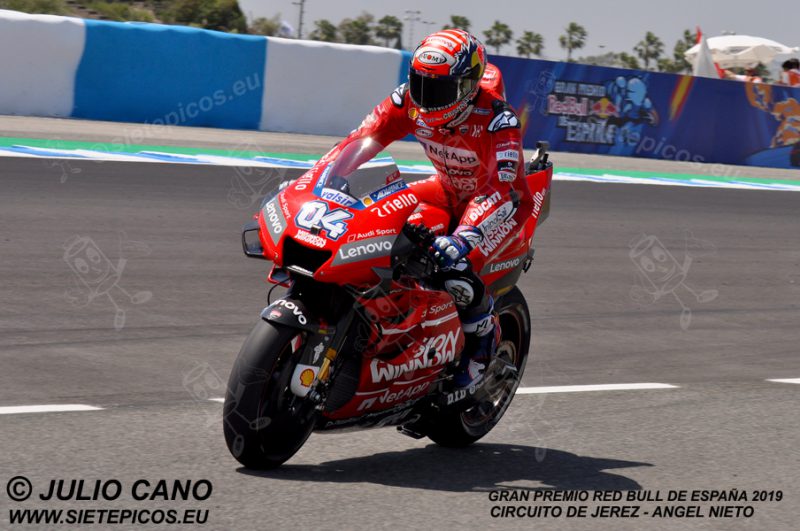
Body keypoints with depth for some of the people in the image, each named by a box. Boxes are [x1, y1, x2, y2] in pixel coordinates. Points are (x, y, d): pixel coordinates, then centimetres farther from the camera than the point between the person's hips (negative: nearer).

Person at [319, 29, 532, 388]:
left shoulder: (498, 119, -33)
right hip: (448, 189, 6)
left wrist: (463, 240, -58)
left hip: (506, 197, -6)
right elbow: (358, 142, -15)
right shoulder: (410, 101, -17)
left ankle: (484, 336, 0)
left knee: (457, 271, -30)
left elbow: (500, 187, -43)